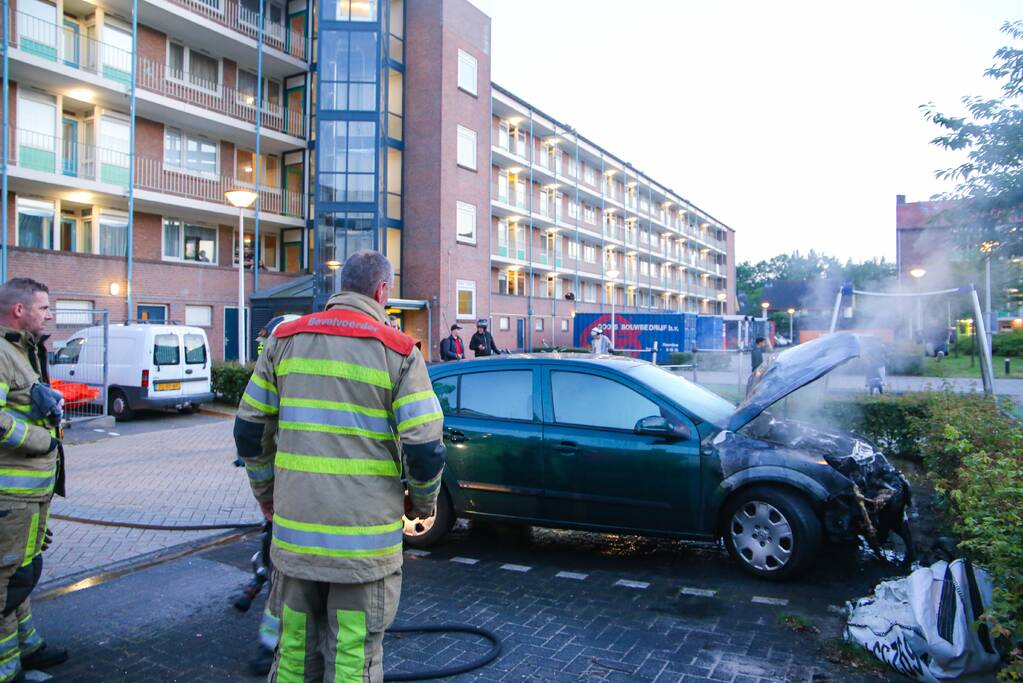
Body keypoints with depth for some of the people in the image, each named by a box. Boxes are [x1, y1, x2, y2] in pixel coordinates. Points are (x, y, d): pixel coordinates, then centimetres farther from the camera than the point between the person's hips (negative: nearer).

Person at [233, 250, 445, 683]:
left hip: (294, 531, 4)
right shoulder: (398, 350, -7)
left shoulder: (286, 339, 5)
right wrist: (423, 502, 7)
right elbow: (425, 448, -12)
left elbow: (249, 430, 8)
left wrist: (266, 493, 22)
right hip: (365, 538, -4)